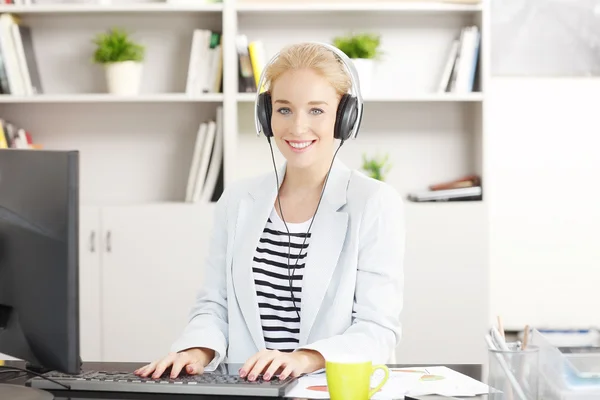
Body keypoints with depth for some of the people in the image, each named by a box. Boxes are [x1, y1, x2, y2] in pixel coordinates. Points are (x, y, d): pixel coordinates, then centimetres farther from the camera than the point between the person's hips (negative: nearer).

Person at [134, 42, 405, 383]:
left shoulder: (376, 202, -2)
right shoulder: (238, 201, 11)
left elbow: (378, 330, -7)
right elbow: (215, 306, 12)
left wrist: (304, 359, -25)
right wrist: (198, 351, -10)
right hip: (244, 388, 3)